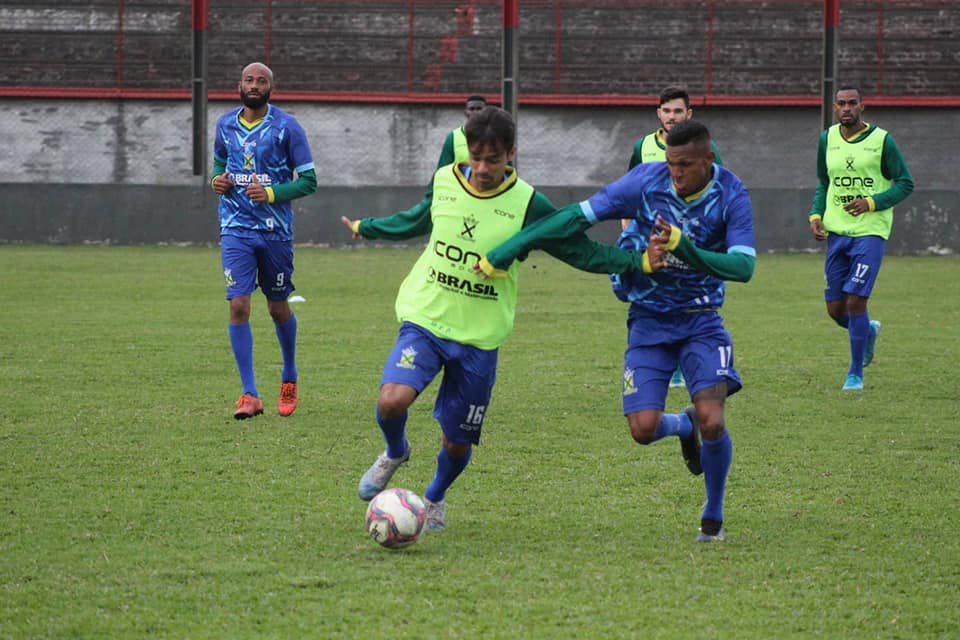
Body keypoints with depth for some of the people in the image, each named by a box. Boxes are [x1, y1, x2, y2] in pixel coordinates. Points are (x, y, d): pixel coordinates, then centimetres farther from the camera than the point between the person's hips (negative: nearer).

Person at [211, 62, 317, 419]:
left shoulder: (286, 127, -6)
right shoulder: (225, 125, 5)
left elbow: (308, 180, -5)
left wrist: (272, 193, -20)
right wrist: (217, 179, 0)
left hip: (275, 229, -2)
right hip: (236, 229, 2)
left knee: (278, 307, 10)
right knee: (238, 305, -11)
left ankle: (289, 378, 36)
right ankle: (249, 395, -9)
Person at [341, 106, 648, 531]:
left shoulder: (527, 205, -9)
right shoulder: (444, 181, -2)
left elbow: (581, 251, -4)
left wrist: (640, 261, -18)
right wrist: (367, 228, 35)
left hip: (479, 337, -1)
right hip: (425, 321, 1)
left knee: (457, 443, 6)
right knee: (392, 400, -25)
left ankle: (434, 498, 41)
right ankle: (394, 454, 11)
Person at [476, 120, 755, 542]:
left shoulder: (731, 196, -14)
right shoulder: (647, 181, -14)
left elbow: (743, 266, -24)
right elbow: (578, 217, -12)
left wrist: (684, 247, -37)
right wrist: (504, 253, -13)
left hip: (701, 320, -1)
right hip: (648, 320, 1)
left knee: (711, 421, -18)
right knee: (643, 429, -12)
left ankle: (713, 516, 9)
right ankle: (684, 426, 28)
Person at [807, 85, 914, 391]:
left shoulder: (881, 140, -5)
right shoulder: (827, 140, 8)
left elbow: (905, 183, -1)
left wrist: (872, 202, -15)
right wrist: (815, 214, 3)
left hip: (870, 231, -4)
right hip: (836, 231, 4)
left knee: (855, 301, -12)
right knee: (835, 309, 3)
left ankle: (856, 373, 3)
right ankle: (868, 331, 38)